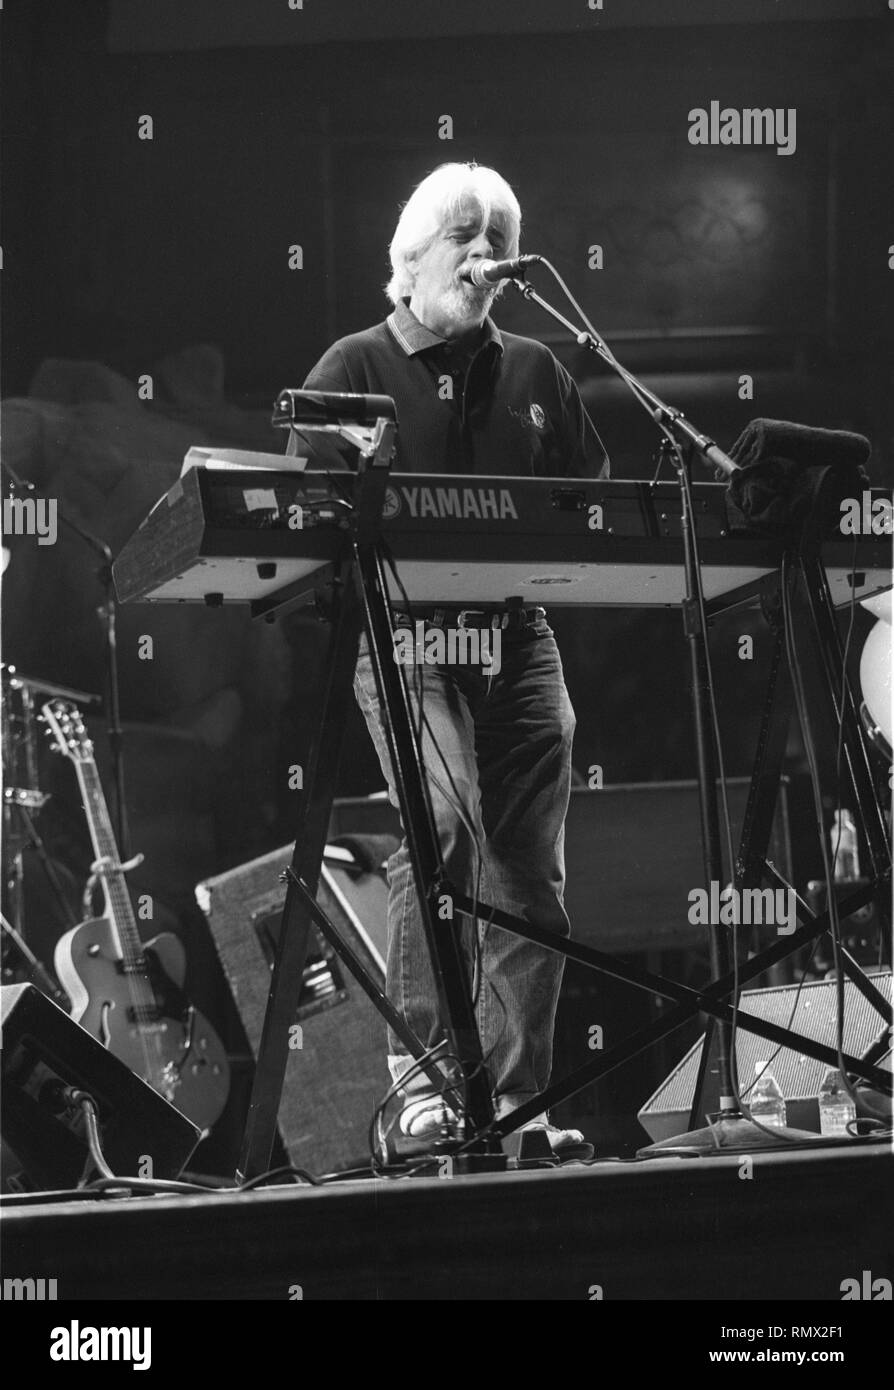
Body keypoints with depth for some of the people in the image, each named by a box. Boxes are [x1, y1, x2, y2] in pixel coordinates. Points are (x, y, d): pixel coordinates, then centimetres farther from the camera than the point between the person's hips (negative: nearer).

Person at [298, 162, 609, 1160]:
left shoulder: (534, 373, 17)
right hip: (404, 637, -5)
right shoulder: (357, 368, 5)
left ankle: (518, 1098, 11)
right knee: (443, 824, -26)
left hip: (517, 637, 5)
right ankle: (422, 1069, -20)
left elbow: (594, 496, 16)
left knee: (530, 872, 2)